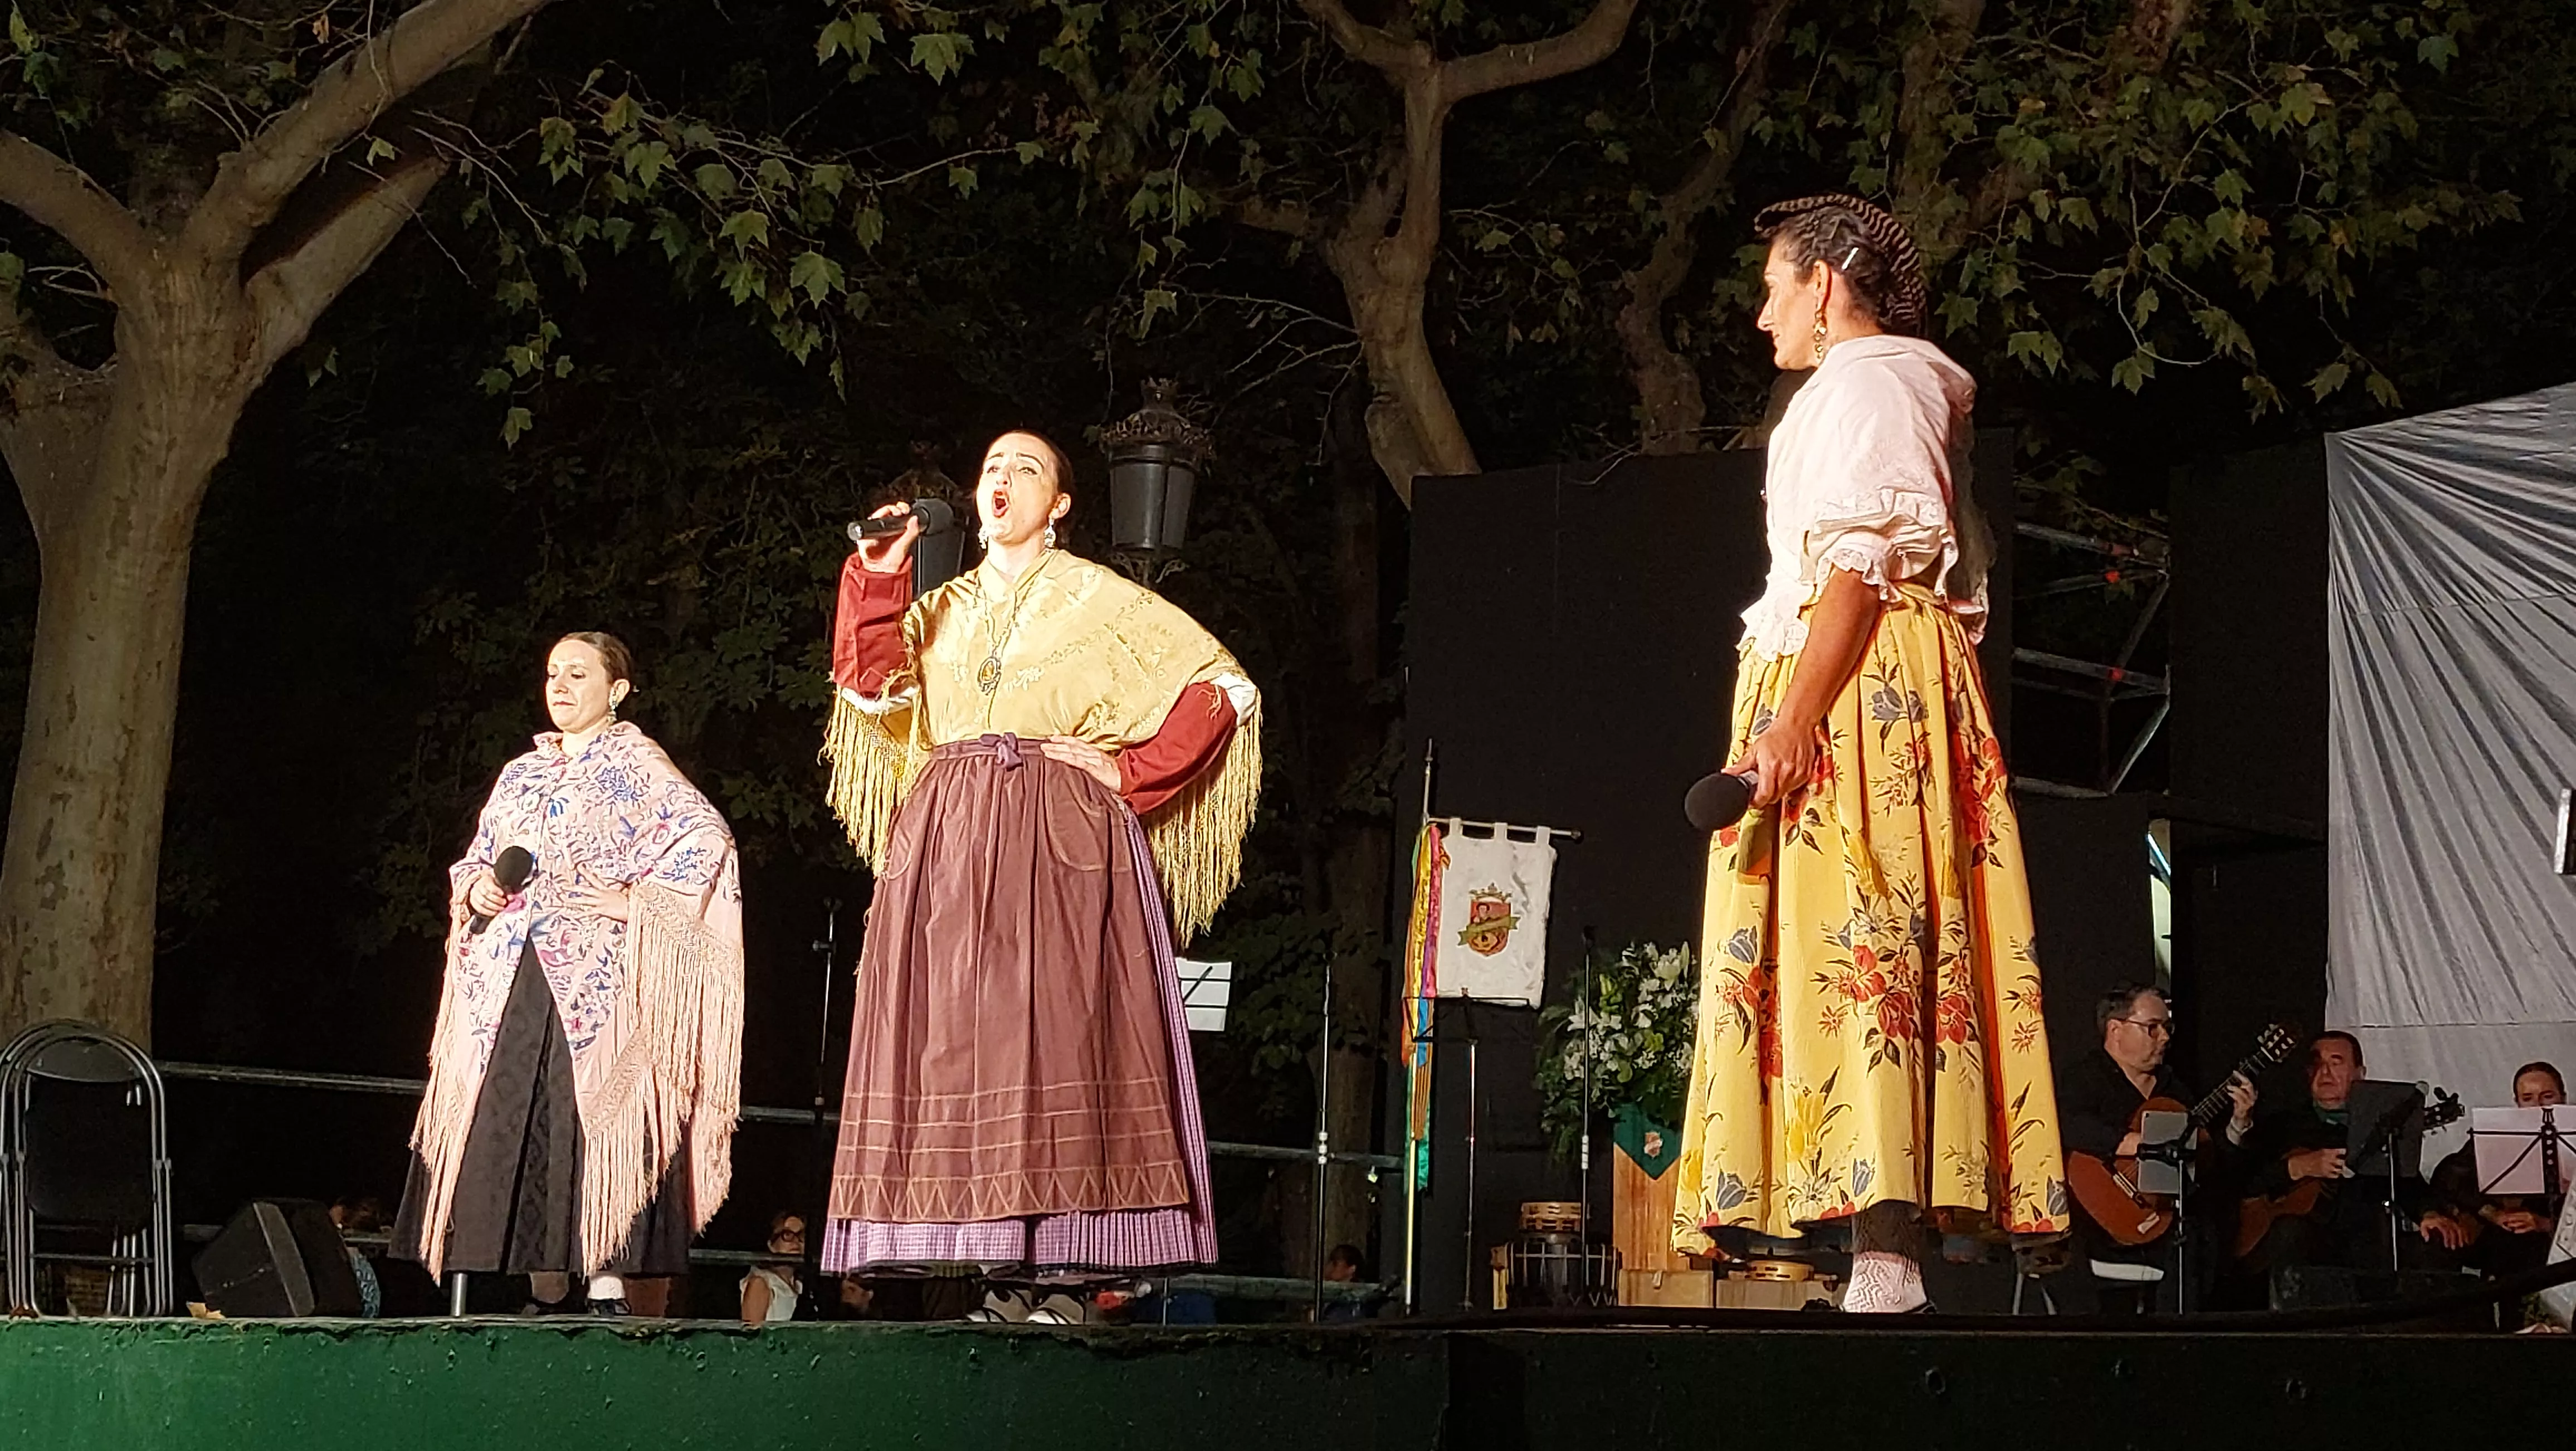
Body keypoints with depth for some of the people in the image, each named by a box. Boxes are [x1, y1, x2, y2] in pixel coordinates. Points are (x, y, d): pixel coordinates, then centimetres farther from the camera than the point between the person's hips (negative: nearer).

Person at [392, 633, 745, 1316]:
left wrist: (635, 900, -14)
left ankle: (606, 1280, -14)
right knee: (507, 1121, 0)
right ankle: (542, 1290, 3)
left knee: (592, 1111, -13)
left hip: (593, 973, -6)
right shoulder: (522, 773, 22)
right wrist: (477, 888, 3)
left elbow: (706, 838, -10)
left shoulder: (635, 762, 3)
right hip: (511, 976, 6)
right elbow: (475, 860, 25)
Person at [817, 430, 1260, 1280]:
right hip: (947, 846, 4)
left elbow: (1225, 688, 3)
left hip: (1059, 844, -4)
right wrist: (876, 579, -6)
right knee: (947, 1038, -4)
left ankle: (1066, 1250, -15)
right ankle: (947, 1247, -6)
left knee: (1053, 1031, -13)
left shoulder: (1101, 601, 8)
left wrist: (1133, 772, -4)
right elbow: (872, 688, 2)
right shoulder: (941, 610, 20)